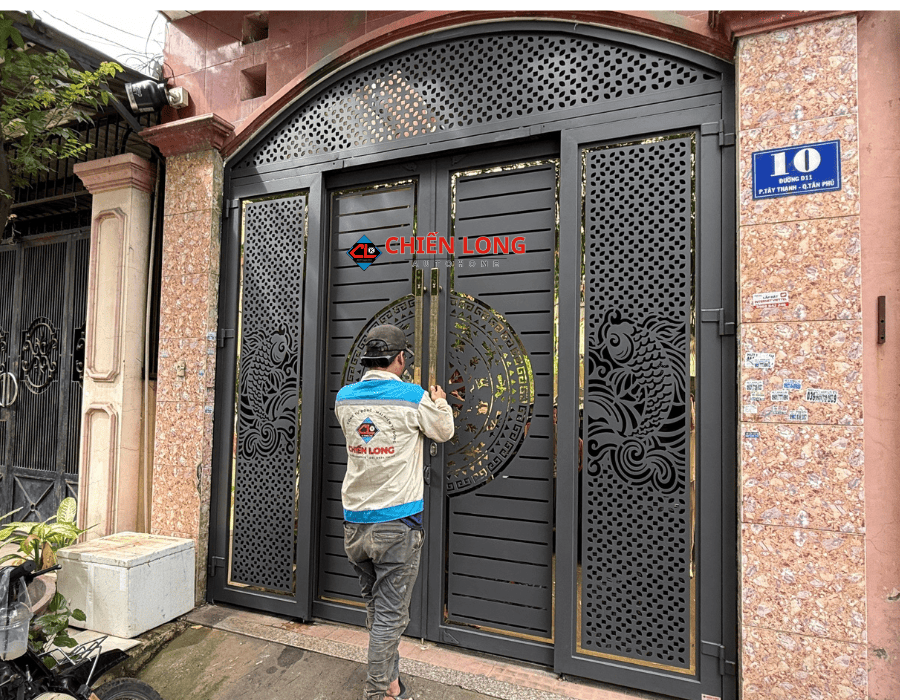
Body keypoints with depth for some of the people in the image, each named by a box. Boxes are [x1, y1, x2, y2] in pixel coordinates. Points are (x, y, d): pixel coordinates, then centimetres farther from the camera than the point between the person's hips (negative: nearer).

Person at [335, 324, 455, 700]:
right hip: (397, 522, -5)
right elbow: (444, 432, 6)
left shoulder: (344, 398, 2)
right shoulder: (414, 398, -11)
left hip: (354, 523, 6)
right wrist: (440, 403, 27)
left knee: (375, 606, 21)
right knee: (390, 614, 6)